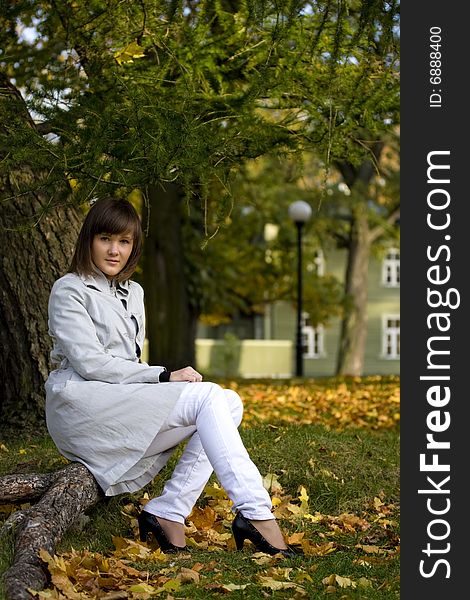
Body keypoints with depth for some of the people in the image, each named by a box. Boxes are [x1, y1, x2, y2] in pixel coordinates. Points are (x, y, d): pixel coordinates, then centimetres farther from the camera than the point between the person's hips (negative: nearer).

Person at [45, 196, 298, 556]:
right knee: (209, 397, -24)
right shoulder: (69, 290, -1)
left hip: (125, 401, 8)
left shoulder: (133, 293, 23)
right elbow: (89, 363, -13)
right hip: (83, 404, -8)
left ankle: (168, 512, -21)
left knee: (228, 404, -13)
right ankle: (255, 513, -34)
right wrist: (165, 377, -16)